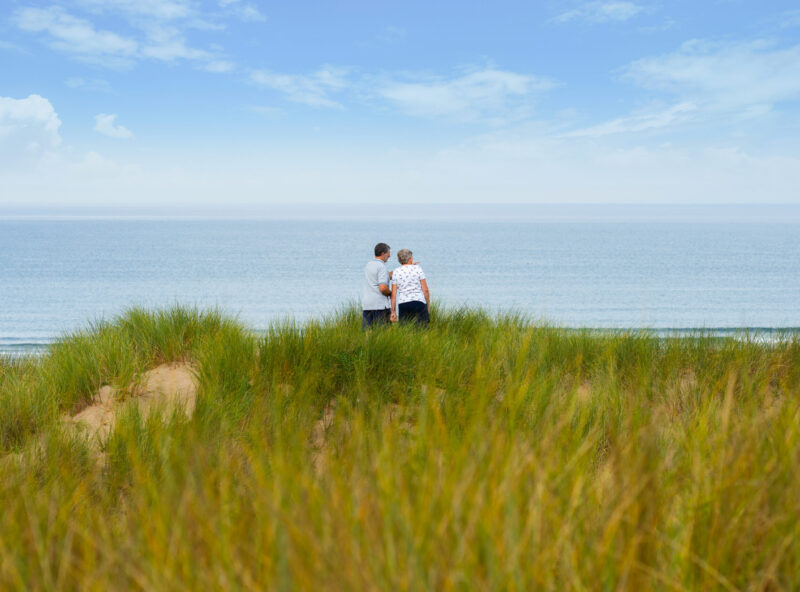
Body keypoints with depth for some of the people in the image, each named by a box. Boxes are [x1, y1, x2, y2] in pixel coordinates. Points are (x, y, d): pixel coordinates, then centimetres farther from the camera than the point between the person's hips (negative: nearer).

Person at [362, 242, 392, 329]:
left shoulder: (368, 265, 16)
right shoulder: (381, 266, -10)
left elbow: (388, 276, 22)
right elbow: (383, 288, -19)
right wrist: (390, 293, 2)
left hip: (366, 304, 7)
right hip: (380, 304, -7)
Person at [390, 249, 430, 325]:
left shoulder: (396, 272, 8)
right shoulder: (417, 269, 3)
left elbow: (393, 294, 5)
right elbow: (425, 290, -1)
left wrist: (393, 311, 9)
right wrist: (428, 306, 8)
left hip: (403, 304, 2)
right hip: (419, 303, -2)